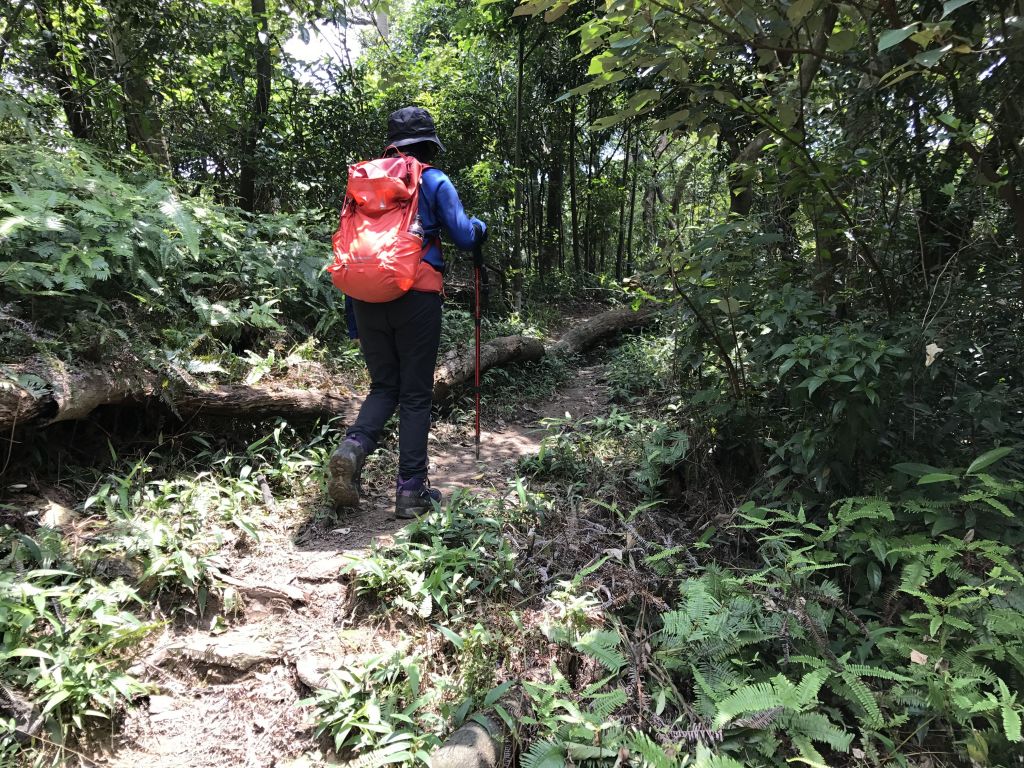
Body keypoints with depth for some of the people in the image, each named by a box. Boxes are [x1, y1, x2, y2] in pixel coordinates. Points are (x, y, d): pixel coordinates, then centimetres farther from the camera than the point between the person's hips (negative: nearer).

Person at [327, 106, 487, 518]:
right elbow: (464, 237, 0)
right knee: (415, 393, 4)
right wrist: (481, 227, 24)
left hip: (367, 295, 4)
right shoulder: (434, 181, 2)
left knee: (384, 385, 15)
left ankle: (353, 446, -12)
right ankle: (411, 489, 6)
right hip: (417, 295, -4)